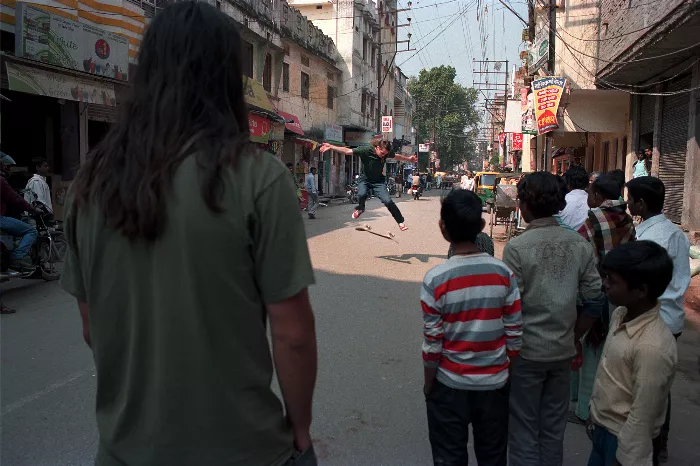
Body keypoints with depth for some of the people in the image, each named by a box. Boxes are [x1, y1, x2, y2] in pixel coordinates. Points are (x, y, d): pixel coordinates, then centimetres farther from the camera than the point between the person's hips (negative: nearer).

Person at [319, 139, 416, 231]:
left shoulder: (387, 153, -13)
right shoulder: (365, 151, -24)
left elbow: (397, 156, 11)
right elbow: (347, 151, -26)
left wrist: (408, 159, 12)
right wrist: (330, 147, -32)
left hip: (378, 181, 1)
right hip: (365, 179, -1)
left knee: (387, 201, -15)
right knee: (362, 194, -32)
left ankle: (401, 222, 3)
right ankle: (360, 209, 5)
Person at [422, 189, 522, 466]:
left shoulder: (436, 279, -19)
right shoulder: (503, 273, -11)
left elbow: (432, 343, -13)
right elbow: (514, 335, -4)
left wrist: (428, 385, 2)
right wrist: (506, 371, 12)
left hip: (451, 386, -2)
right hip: (495, 383, 3)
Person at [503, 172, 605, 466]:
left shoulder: (517, 248, -17)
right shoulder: (578, 244, -3)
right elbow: (594, 302, 1)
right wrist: (573, 339, 14)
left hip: (526, 353, -4)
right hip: (562, 353, 5)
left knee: (523, 431, 11)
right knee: (554, 430, 20)